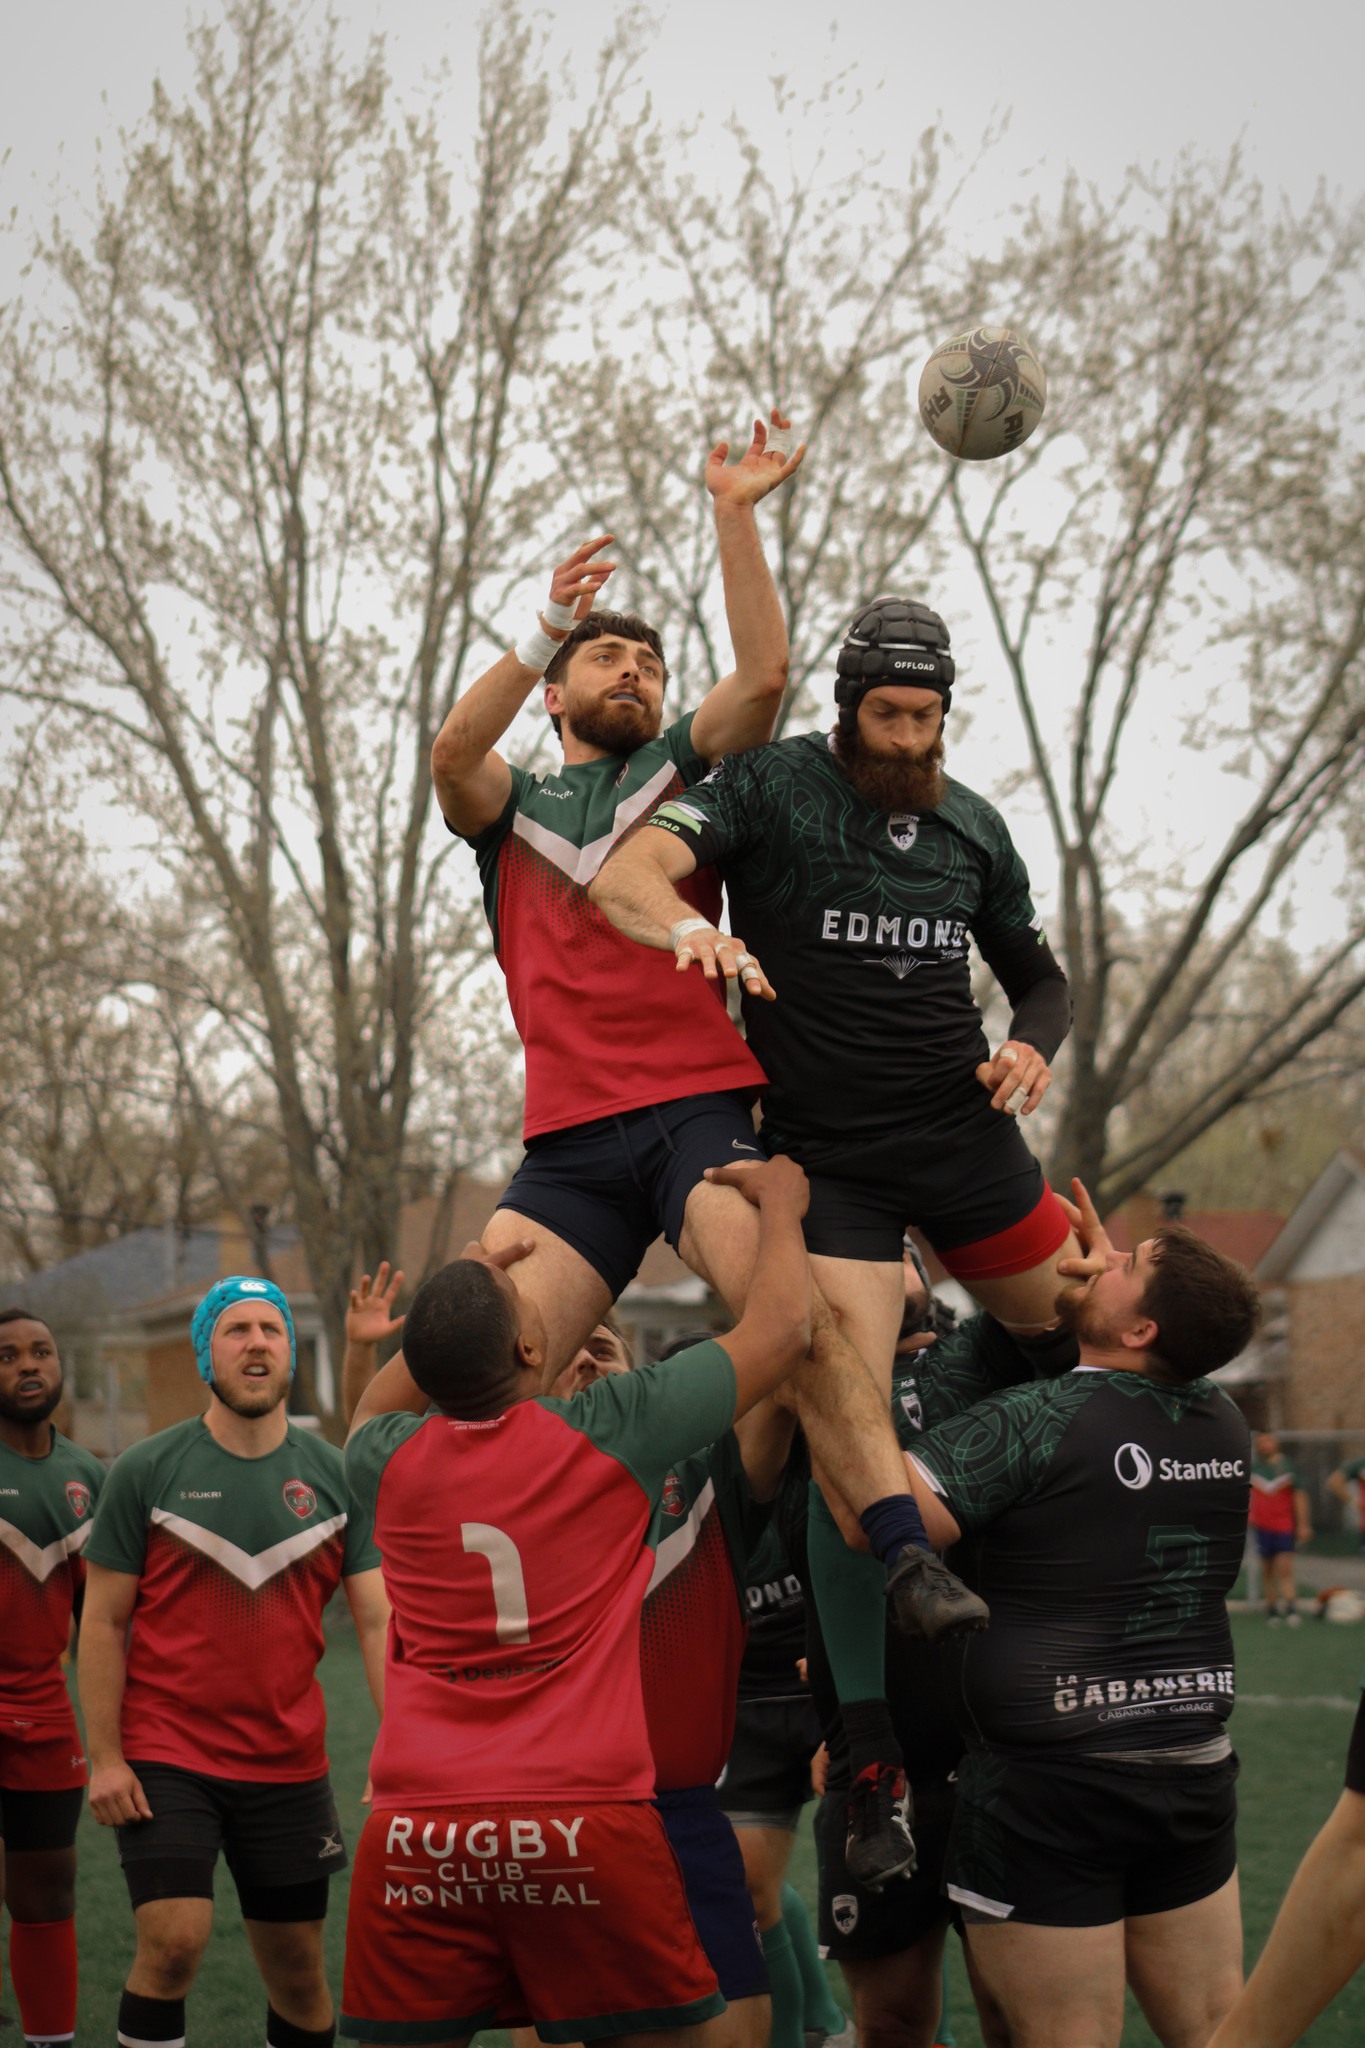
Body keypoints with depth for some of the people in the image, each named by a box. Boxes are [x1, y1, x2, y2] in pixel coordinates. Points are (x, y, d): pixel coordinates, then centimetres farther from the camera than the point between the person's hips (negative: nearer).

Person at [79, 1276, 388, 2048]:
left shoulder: (337, 1477, 2)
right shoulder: (147, 1472, -3)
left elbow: (378, 1619, -4)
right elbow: (103, 1622, -2)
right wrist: (105, 1758, -8)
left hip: (288, 1764, 3)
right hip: (165, 1753, -3)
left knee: (297, 1968, 9)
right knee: (174, 1942, -17)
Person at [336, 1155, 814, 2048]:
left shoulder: (394, 1462, 6)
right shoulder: (615, 1432, -3)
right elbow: (782, 1326, 9)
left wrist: (456, 1298, 28)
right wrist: (780, 1202, 25)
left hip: (414, 1831, 3)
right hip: (587, 1822, -3)